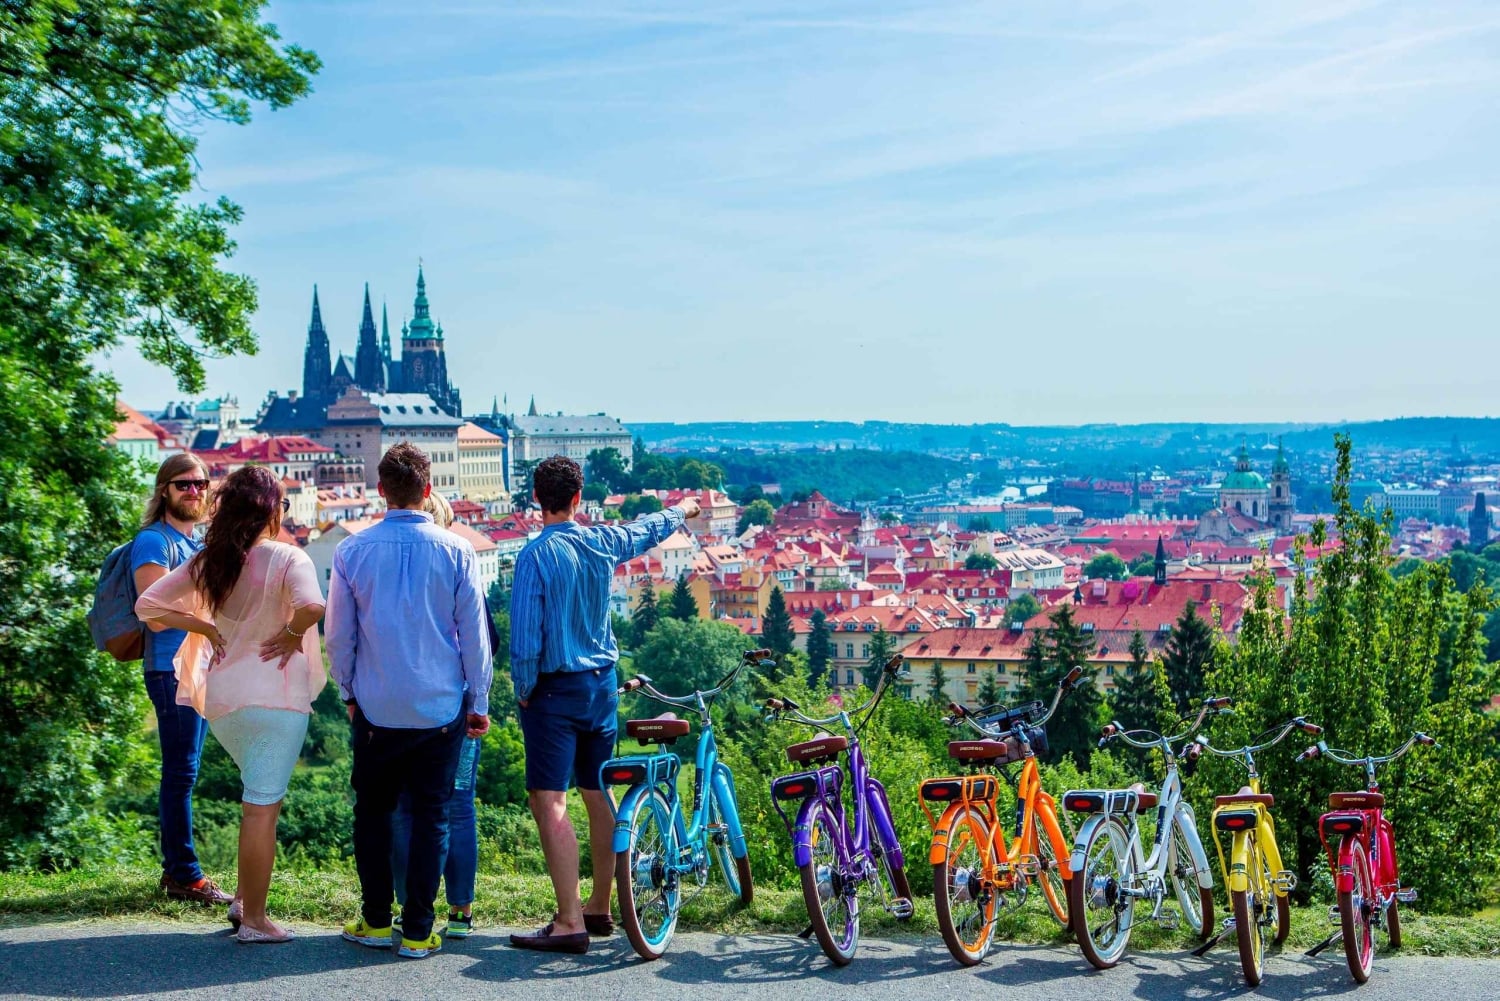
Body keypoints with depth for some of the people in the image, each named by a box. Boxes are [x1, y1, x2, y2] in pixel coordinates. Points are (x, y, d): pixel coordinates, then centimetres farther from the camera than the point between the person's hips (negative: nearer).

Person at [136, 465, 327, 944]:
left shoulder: (206, 563, 5)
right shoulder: (287, 559, -13)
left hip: (221, 698, 6)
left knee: (262, 797, 24)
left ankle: (243, 898, 23)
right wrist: (293, 633, -13)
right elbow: (311, 605, -32)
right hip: (275, 696, -6)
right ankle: (254, 919, 6)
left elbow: (148, 605, 7)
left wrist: (205, 627, 6)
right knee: (262, 806, 0)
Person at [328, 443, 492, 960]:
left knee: (372, 811, 15)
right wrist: (478, 701, 8)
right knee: (431, 815, 6)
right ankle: (417, 931, 7)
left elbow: (338, 634, 4)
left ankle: (376, 921, 18)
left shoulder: (352, 550, -3)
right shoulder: (455, 551, -6)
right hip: (441, 707, 0)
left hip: (375, 708, 1)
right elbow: (474, 632, -1)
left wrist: (348, 691, 17)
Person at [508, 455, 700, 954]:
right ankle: (599, 908, 27)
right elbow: (648, 529, 25)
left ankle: (569, 923, -15)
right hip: (602, 684, 7)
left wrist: (523, 690, -2)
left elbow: (525, 633, -17)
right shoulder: (604, 543, 3)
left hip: (555, 689, -7)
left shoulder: (536, 555, -14)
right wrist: (681, 511, 45)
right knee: (597, 795, 16)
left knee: (549, 802, -9)